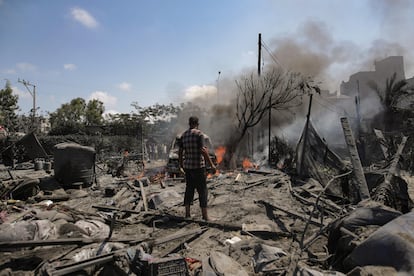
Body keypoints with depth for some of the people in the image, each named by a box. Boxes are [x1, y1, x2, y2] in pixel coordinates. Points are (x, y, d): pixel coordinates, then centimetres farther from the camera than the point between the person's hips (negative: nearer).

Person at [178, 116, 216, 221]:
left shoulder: (184, 135, 8)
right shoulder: (199, 134, -11)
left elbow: (180, 151, 11)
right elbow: (203, 150, -20)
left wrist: (181, 164, 24)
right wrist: (211, 164, -15)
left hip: (187, 166, 6)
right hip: (198, 166, -6)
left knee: (189, 189, 15)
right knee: (202, 190, 1)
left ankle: (187, 214, 21)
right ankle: (205, 216, 4)